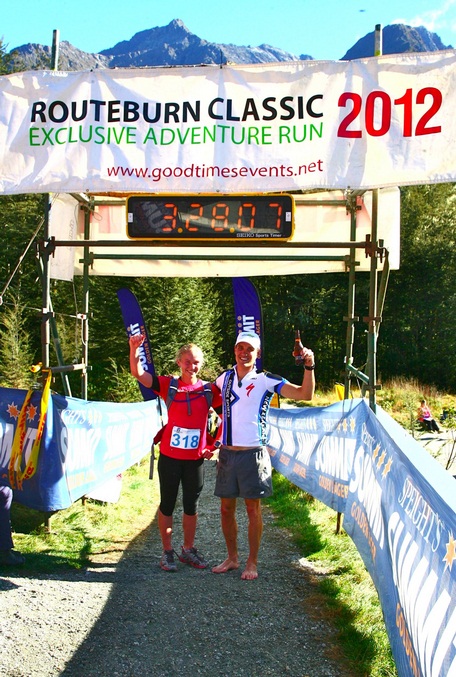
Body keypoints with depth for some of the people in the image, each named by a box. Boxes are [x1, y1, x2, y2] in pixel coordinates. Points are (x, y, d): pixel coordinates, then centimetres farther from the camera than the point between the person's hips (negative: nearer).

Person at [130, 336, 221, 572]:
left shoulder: (209, 390, -1)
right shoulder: (168, 386, -3)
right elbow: (138, 373, -11)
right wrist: (134, 348, -25)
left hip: (196, 459, 1)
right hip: (170, 457, -1)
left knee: (191, 505, 13)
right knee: (167, 504, 8)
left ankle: (188, 550, 28)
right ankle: (167, 552, 21)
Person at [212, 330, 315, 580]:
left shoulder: (266, 381, -6)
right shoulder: (224, 378, 7)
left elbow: (305, 394, -14)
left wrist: (309, 367, -28)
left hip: (253, 454, -4)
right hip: (226, 453, 4)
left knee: (253, 508, 3)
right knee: (226, 508, 10)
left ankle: (252, 562, 15)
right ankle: (232, 558, 25)